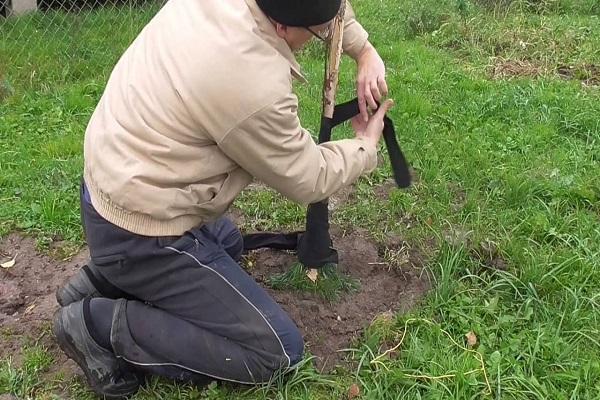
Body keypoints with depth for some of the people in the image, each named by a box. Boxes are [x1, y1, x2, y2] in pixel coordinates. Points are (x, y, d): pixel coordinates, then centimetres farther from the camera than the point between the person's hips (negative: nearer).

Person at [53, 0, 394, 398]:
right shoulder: (256, 89, -30)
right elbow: (308, 180, -11)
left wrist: (365, 50, 5)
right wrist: (366, 146, 6)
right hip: (138, 237, -9)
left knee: (229, 244, 35)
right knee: (279, 351, -2)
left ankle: (102, 282, 17)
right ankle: (102, 325, -4)